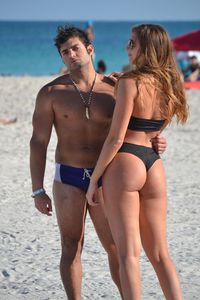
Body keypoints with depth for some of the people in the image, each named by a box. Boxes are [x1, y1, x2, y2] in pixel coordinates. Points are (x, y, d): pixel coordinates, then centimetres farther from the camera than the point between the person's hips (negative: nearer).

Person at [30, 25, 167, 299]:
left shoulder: (114, 90, 2)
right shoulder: (51, 93, -2)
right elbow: (38, 142, -2)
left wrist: (154, 143, -15)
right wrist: (38, 191, -7)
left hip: (104, 180, 1)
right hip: (68, 179, -1)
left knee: (116, 247, 3)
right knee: (71, 248, 2)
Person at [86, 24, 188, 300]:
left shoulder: (130, 83, -11)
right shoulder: (171, 86, 9)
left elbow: (116, 138, -14)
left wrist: (94, 179, -6)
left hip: (125, 164, -7)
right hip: (154, 166, 7)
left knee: (128, 253, -3)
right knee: (159, 253, 12)